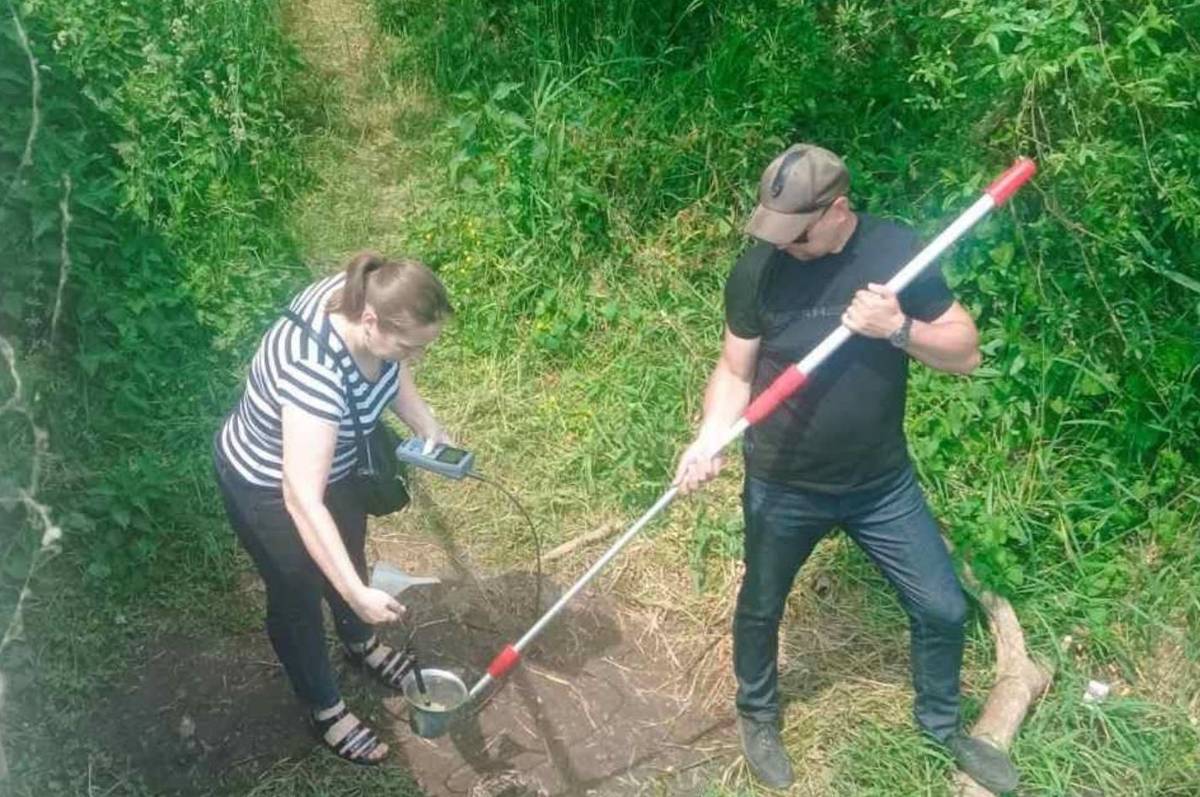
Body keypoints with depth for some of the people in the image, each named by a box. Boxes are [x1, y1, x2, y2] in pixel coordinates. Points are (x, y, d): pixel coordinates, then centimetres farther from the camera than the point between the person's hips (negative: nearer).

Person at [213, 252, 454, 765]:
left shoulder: (365, 297, -22)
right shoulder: (315, 372, -44)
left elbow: (391, 369, 1)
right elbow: (302, 499, -43)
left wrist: (429, 429, -11)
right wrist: (357, 594, -42)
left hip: (337, 460, 8)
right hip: (268, 487, -7)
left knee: (348, 557, 30)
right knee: (298, 596, 17)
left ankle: (360, 644, 60)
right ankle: (325, 709, 42)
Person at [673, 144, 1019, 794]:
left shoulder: (897, 252, -13)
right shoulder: (756, 271, -15)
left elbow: (966, 354, -8)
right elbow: (735, 371, -7)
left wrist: (899, 329, -27)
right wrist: (709, 438, -24)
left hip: (883, 484, 1)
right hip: (782, 489, -1)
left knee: (943, 609, 12)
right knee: (761, 609, 18)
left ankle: (941, 722, 41)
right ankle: (757, 716, 48)